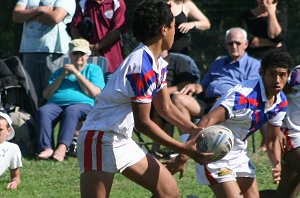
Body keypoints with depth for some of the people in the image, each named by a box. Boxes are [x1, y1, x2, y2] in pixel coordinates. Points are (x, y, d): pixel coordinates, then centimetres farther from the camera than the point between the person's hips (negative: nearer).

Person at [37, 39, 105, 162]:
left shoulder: (94, 69, 21)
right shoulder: (61, 71, 32)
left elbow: (95, 93, 2)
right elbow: (46, 95, 21)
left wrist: (77, 73, 1)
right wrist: (62, 77, 10)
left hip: (83, 104, -3)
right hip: (56, 103, 3)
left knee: (71, 111, -40)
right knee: (43, 111, -32)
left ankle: (62, 147, -55)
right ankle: (47, 148, -47)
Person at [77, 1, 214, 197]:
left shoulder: (157, 64, 9)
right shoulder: (142, 66, -22)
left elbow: (165, 107, 19)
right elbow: (143, 122, -21)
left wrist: (195, 131, 4)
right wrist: (184, 149, -19)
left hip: (122, 141, 10)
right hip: (100, 141, -10)